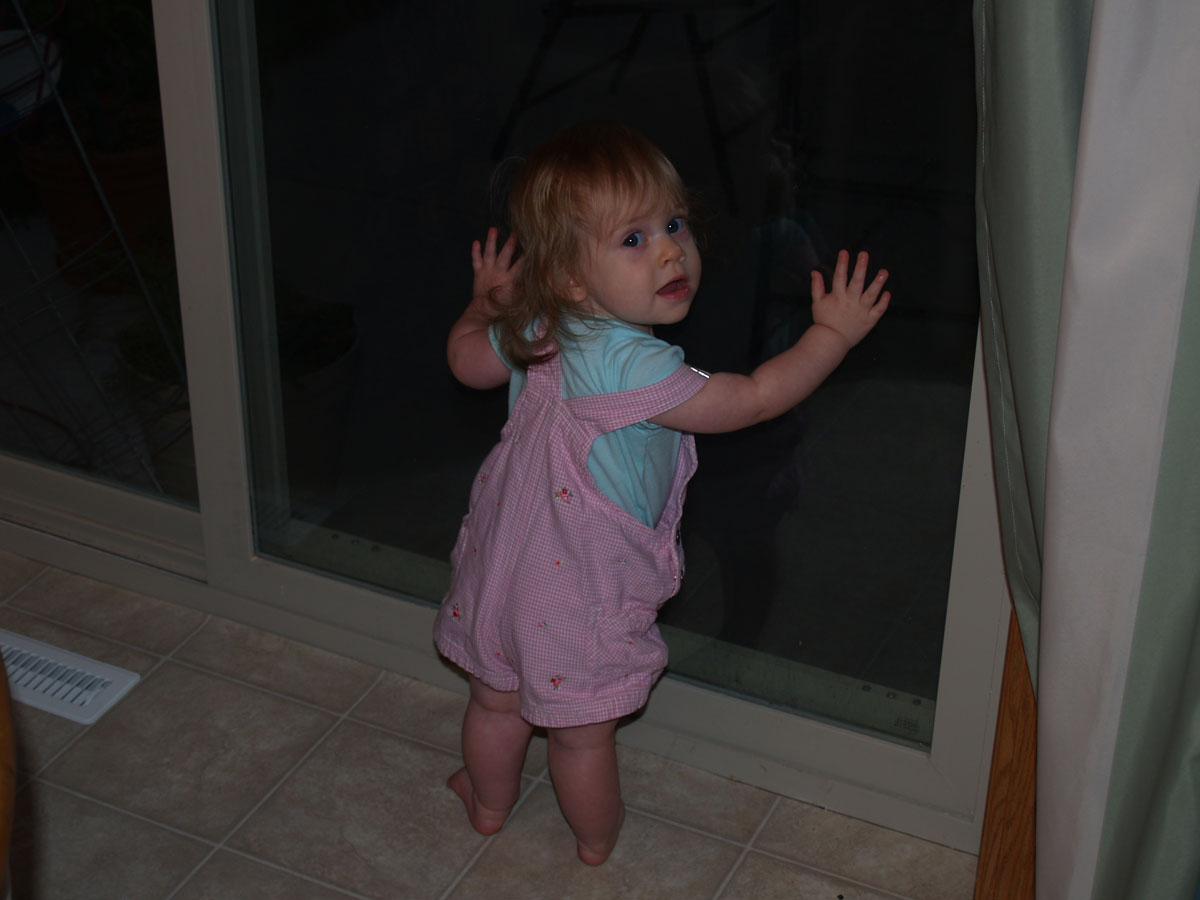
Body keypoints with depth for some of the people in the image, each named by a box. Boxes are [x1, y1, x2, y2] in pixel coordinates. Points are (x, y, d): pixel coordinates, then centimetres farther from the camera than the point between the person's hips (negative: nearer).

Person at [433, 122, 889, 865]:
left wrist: (486, 302, 28)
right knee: (583, 732, 17)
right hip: (581, 587, -8)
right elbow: (755, 399, -26)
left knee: (497, 698, 29)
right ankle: (598, 838, 40)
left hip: (504, 557, 8)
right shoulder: (629, 364, -32)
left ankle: (489, 803, 53)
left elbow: (466, 358, 12)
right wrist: (833, 332, -16)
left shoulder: (535, 331, -8)